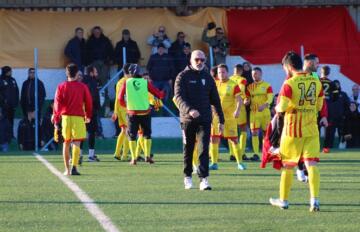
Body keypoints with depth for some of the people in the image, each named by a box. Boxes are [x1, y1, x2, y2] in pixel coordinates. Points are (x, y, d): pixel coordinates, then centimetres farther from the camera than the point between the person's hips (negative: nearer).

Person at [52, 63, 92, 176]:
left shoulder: (61, 86, 2)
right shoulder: (83, 87, 0)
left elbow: (57, 103, -1)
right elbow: (88, 102, 5)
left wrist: (56, 119, 3)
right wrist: (88, 116, 20)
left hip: (65, 117, 2)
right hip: (78, 117, -2)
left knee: (66, 143, 13)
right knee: (76, 143, -6)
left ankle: (67, 169, 17)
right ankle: (74, 167, -21)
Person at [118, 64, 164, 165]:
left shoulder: (126, 83, 0)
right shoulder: (145, 82, 0)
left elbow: (120, 98, 2)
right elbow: (158, 94, 2)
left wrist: (126, 105, 21)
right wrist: (163, 93, 25)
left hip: (132, 113, 0)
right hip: (145, 113, 0)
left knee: (132, 136, 9)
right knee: (147, 134, 16)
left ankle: (133, 158, 3)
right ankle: (147, 156, 5)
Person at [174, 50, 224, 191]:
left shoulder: (207, 77, 11)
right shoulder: (183, 77, -1)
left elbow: (215, 99, 15)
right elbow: (179, 97, -13)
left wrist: (221, 120, 12)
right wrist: (189, 110, -31)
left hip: (205, 119, 2)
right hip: (188, 119, -2)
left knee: (204, 149, -9)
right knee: (188, 149, 9)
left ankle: (204, 179, -14)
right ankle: (187, 176, 23)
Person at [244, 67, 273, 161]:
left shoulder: (267, 86, 1)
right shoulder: (249, 87, 11)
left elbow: (270, 98, -9)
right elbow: (247, 99, 15)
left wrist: (264, 105, -27)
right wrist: (246, 101, -10)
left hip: (265, 112, -2)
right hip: (254, 112, 2)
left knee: (266, 133, 4)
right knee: (254, 133, -6)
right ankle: (256, 154, -6)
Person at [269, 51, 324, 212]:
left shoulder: (289, 84, -12)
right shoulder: (316, 82, 4)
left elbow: (281, 109, -15)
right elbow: (319, 107, 11)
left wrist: (278, 108, 6)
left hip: (292, 130, -3)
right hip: (311, 129, 3)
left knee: (287, 165, 9)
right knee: (312, 164, 0)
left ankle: (284, 200, 19)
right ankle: (315, 200, -14)